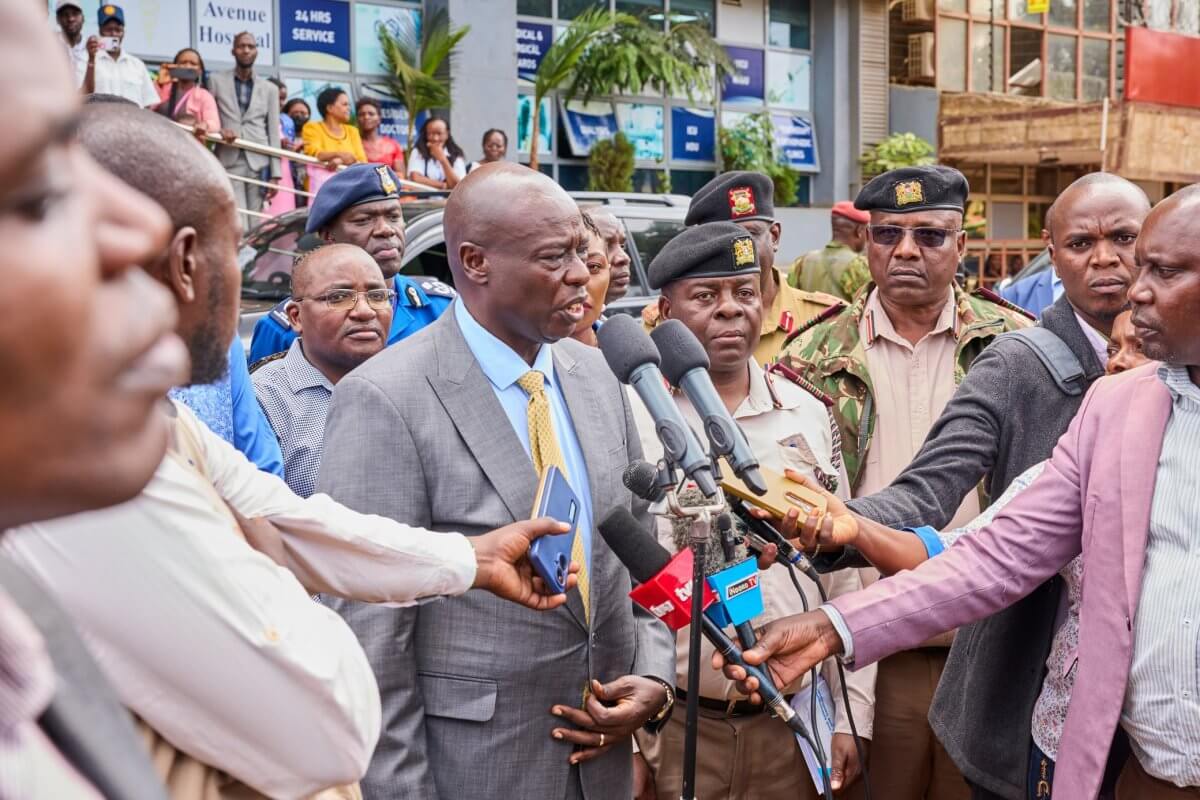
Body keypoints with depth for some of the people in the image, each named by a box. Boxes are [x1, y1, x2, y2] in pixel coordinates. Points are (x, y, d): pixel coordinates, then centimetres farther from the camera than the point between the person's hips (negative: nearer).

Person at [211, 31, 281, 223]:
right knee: (238, 222, -13)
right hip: (229, 162, -2)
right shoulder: (217, 81, 10)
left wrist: (275, 173, 2)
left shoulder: (269, 89, 14)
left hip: (259, 162, 2)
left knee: (254, 223, 2)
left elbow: (273, 133, 10)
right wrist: (219, 131, -14)